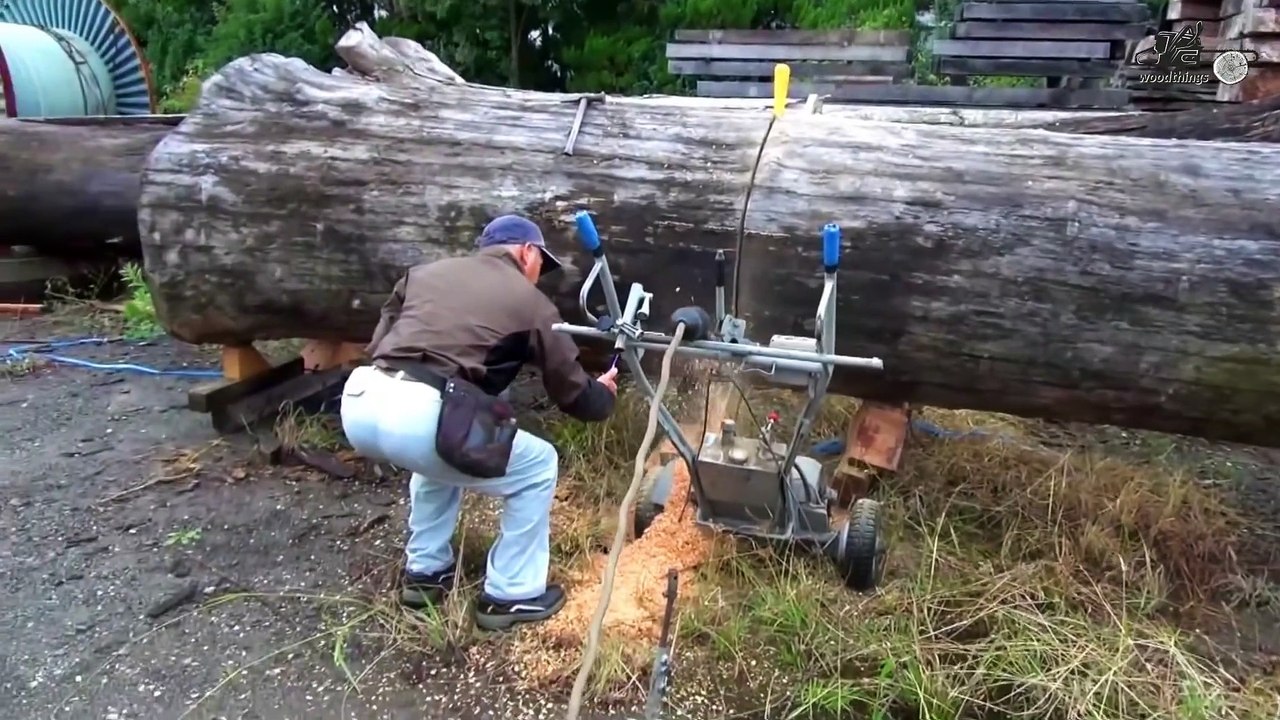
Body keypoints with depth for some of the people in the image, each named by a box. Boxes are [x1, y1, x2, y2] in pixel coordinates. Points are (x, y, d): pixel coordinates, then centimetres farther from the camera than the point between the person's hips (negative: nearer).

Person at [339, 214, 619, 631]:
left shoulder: (428, 271, 27)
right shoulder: (530, 302, 13)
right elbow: (575, 396, 19)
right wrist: (605, 393, 41)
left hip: (359, 403, 7)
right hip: (417, 417, -7)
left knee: (441, 453, 38)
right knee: (538, 467, 15)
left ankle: (425, 573, 41)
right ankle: (510, 596, 24)